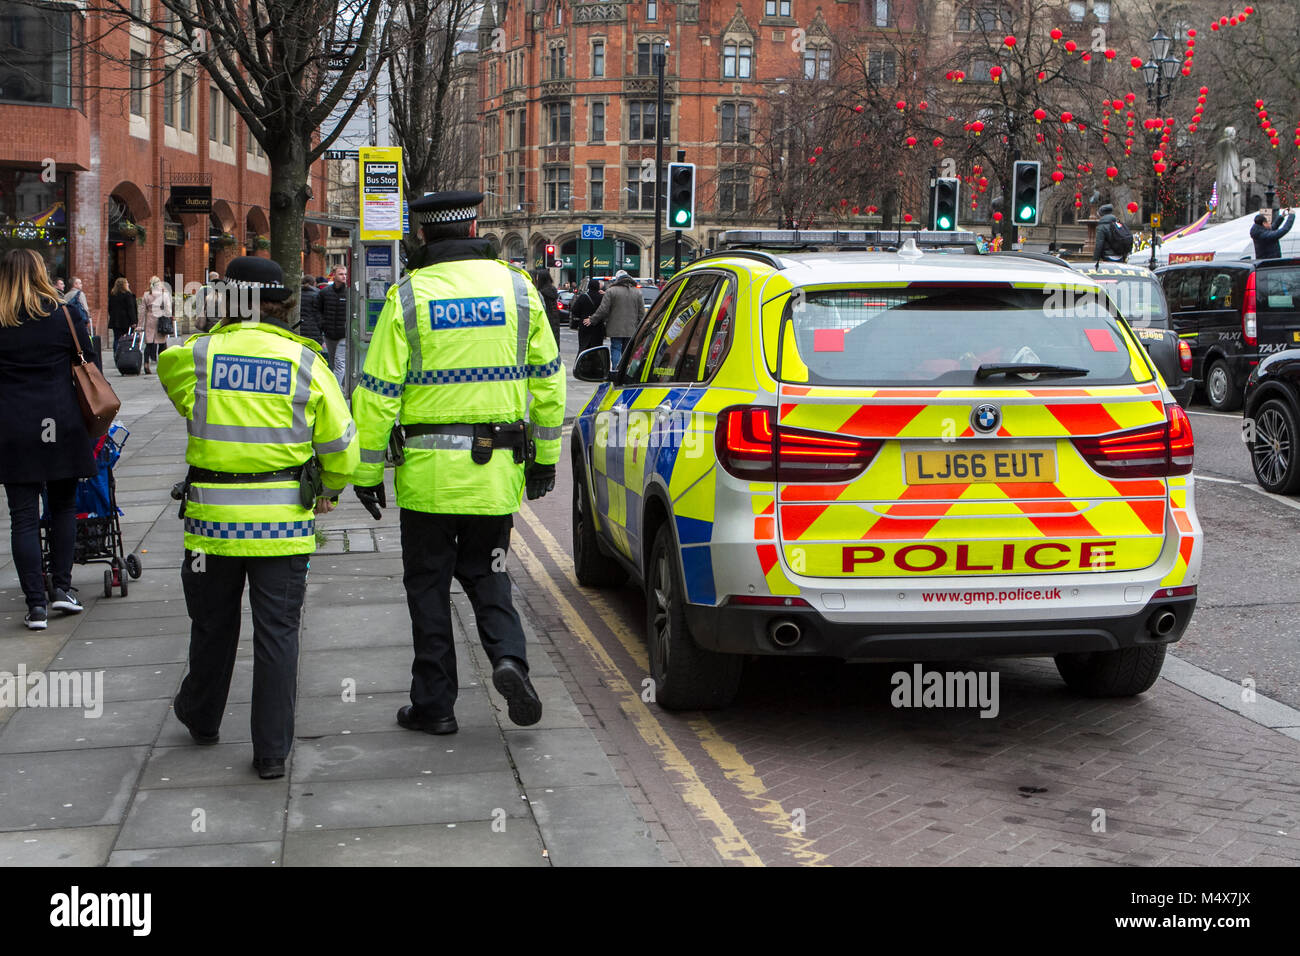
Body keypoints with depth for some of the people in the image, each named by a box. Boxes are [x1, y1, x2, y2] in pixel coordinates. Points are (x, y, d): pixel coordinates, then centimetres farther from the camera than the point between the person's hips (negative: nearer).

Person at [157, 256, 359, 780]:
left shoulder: (195, 356, -5)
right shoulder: (305, 362, -5)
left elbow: (166, 363, 21)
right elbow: (341, 443, -1)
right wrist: (329, 491, 18)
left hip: (213, 517, 1)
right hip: (283, 521, -1)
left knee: (213, 626, 20)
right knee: (277, 634, 5)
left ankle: (201, 717, 42)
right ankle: (272, 751, 7)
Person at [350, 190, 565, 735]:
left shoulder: (408, 296, -6)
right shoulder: (517, 288, 3)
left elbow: (378, 391, -7)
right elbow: (547, 379, 7)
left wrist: (367, 472, 1)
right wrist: (545, 457, 15)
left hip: (427, 468, -2)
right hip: (496, 467, 3)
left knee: (429, 585, 9)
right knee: (485, 574, 18)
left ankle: (434, 704, 14)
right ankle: (508, 657, -7)